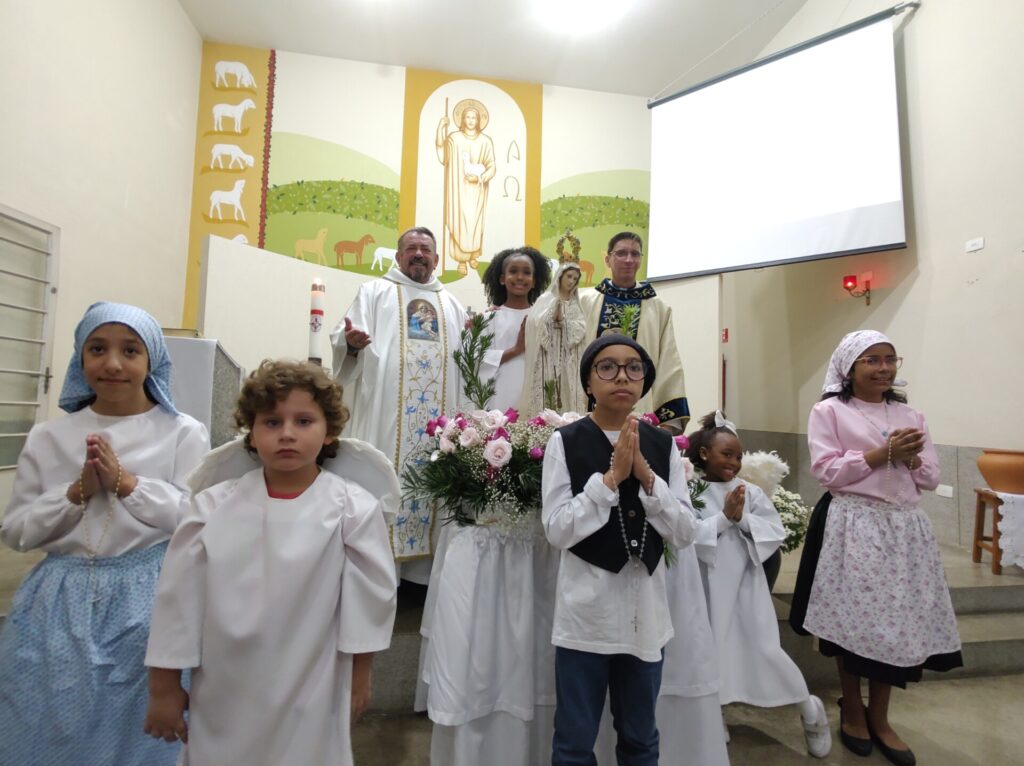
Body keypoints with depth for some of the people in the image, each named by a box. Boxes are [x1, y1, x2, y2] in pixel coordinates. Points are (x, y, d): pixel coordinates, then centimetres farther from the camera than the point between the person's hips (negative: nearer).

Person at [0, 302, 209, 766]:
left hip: (149, 597, -3)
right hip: (60, 601, 3)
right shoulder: (48, 437, 5)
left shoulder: (183, 433, -5)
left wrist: (127, 482, -16)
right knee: (48, 727, 14)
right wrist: (79, 491, -10)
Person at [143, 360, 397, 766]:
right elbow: (179, 595, -1)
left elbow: (370, 596, -7)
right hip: (222, 697, 2)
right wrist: (164, 687, 5)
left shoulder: (353, 509, -16)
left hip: (309, 696, -2)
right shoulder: (215, 505, -9)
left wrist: (358, 678, 1)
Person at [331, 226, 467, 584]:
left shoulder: (452, 304, 22)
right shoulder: (374, 292, 11)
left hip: (439, 416, 4)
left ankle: (421, 569, 13)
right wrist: (351, 342, -23)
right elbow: (346, 342, -1)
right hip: (387, 412, -3)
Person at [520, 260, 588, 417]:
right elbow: (535, 324, -13)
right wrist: (553, 312, -17)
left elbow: (581, 330, -1)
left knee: (567, 393, 3)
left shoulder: (576, 304, 14)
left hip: (568, 361, 4)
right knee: (547, 396, -6)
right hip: (548, 357, -4)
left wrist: (563, 319, -10)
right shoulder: (546, 299, 1)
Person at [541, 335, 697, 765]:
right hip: (586, 609, -3)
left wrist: (647, 478, -16)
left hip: (645, 608, 4)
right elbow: (557, 531, -14)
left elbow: (684, 534, -2)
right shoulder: (565, 442, -9)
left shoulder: (663, 446, 1)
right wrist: (611, 478, -21)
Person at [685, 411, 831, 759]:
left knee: (765, 650, 5)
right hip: (707, 585, 0)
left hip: (745, 583, 1)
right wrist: (724, 517, -20)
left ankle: (810, 710, 33)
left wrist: (743, 518, -18)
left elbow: (777, 532, -6)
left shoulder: (751, 492, -2)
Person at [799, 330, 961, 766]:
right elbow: (827, 471, -11)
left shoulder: (908, 415, 14)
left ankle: (879, 718, 26)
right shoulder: (829, 411, -1)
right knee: (854, 619, 2)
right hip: (855, 526, -5)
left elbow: (931, 478, 11)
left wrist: (910, 458, -9)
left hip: (906, 527, 5)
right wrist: (884, 453, -14)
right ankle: (852, 710, 25)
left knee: (897, 621, 8)